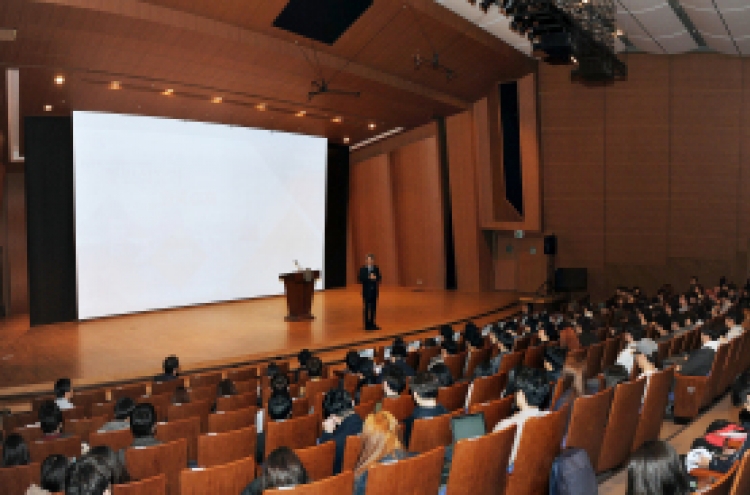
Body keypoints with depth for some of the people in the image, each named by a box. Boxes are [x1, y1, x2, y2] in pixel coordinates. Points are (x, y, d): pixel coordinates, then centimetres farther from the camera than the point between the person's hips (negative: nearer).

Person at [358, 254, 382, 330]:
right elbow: (360, 279, -12)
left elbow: (379, 278, 7)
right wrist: (369, 278, -22)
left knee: (373, 308, 8)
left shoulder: (376, 268, 8)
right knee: (367, 308, -2)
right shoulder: (362, 269, -5)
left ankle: (372, 324, 16)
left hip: (374, 291, 4)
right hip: (367, 291, -4)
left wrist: (375, 277, -15)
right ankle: (367, 325, 1)